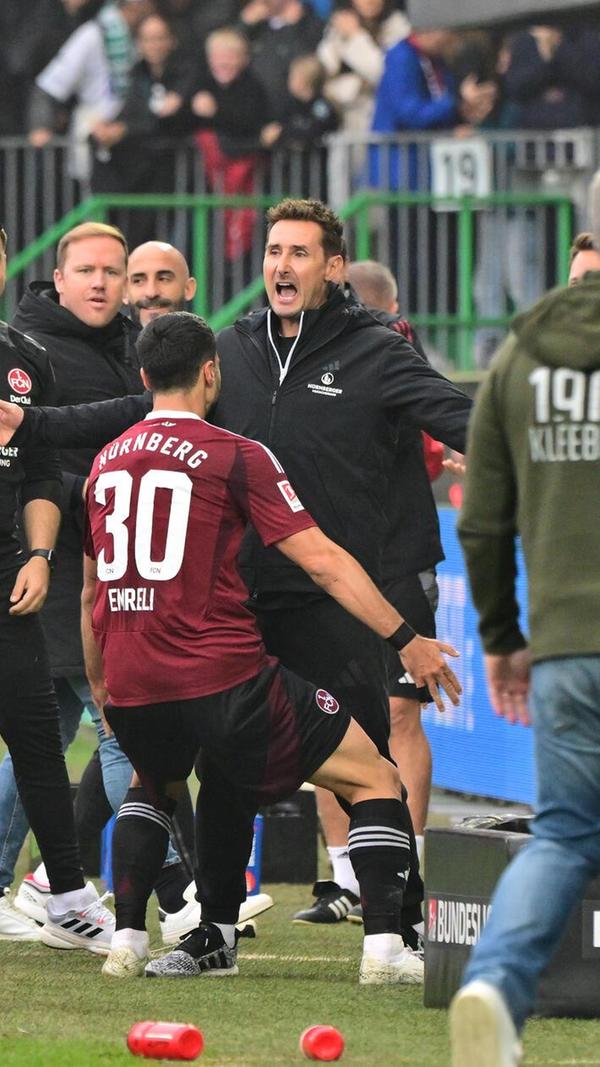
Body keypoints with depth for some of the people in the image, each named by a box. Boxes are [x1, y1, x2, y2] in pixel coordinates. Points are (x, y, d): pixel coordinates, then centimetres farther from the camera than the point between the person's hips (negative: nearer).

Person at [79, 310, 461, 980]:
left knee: (153, 784, 37)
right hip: (222, 678, -6)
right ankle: (384, 946, -10)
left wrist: (99, 686, 38)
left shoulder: (105, 464, 14)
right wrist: (405, 639, -8)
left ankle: (126, 939, 22)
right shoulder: (236, 457, -4)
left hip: (131, 691, 6)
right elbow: (321, 561, -9)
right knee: (375, 779, 3)